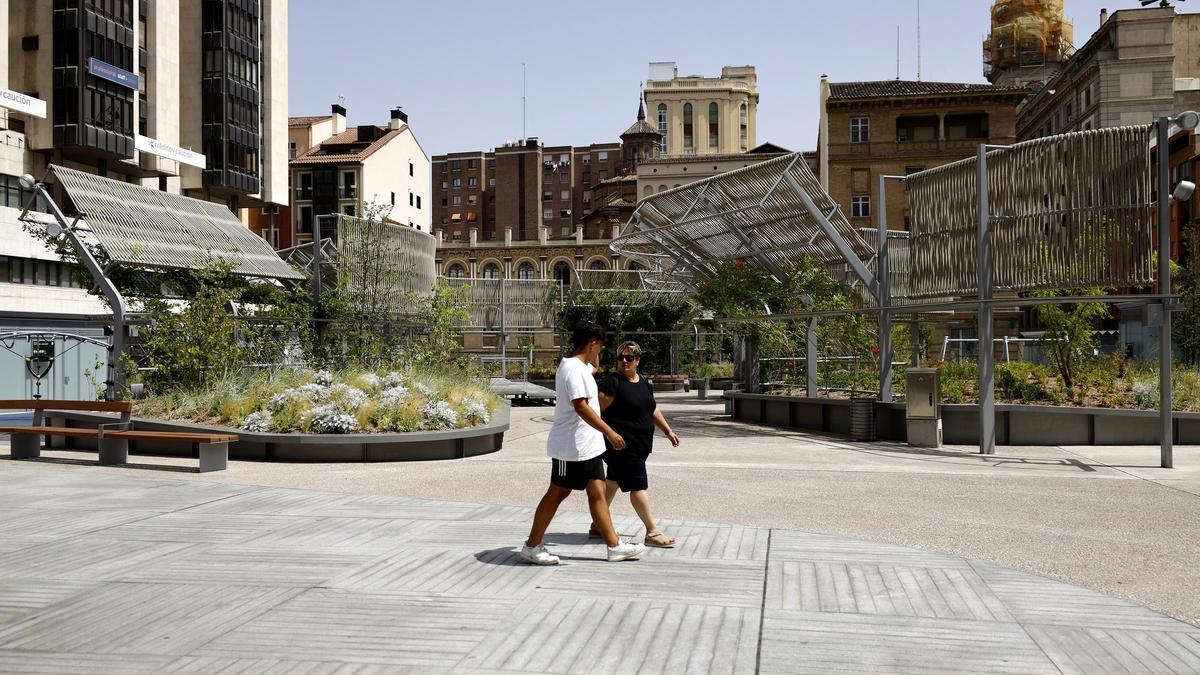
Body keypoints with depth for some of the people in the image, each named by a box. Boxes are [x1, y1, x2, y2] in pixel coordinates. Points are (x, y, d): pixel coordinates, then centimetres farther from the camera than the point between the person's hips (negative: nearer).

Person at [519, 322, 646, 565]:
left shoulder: (581, 366, 13)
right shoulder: (573, 369, -19)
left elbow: (594, 366, 41)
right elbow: (581, 407, -27)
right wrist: (609, 432, -27)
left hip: (588, 445, 10)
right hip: (572, 447, -10)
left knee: (597, 492, 9)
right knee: (557, 494, 0)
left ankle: (614, 546, 12)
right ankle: (531, 547, 11)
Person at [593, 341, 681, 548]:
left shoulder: (645, 384, 12)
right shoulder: (612, 382, -12)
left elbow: (653, 409, 25)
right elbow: (598, 410, -16)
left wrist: (668, 430, 25)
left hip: (639, 445, 8)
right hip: (622, 445, -8)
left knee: (613, 482, 17)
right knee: (638, 486, -9)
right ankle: (652, 532, -6)